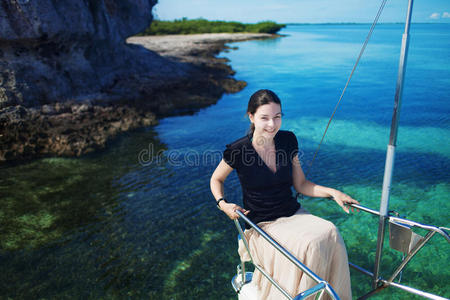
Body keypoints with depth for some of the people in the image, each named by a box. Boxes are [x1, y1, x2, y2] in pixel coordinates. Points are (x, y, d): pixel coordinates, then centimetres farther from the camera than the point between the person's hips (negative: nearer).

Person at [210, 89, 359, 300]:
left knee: (329, 233, -25)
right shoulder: (238, 150, -11)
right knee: (307, 246, -30)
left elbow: (300, 184, 10)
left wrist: (332, 192, -3)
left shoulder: (288, 140, 1)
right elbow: (216, 180, 7)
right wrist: (223, 204, -11)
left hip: (294, 215, 4)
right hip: (262, 226, -4)